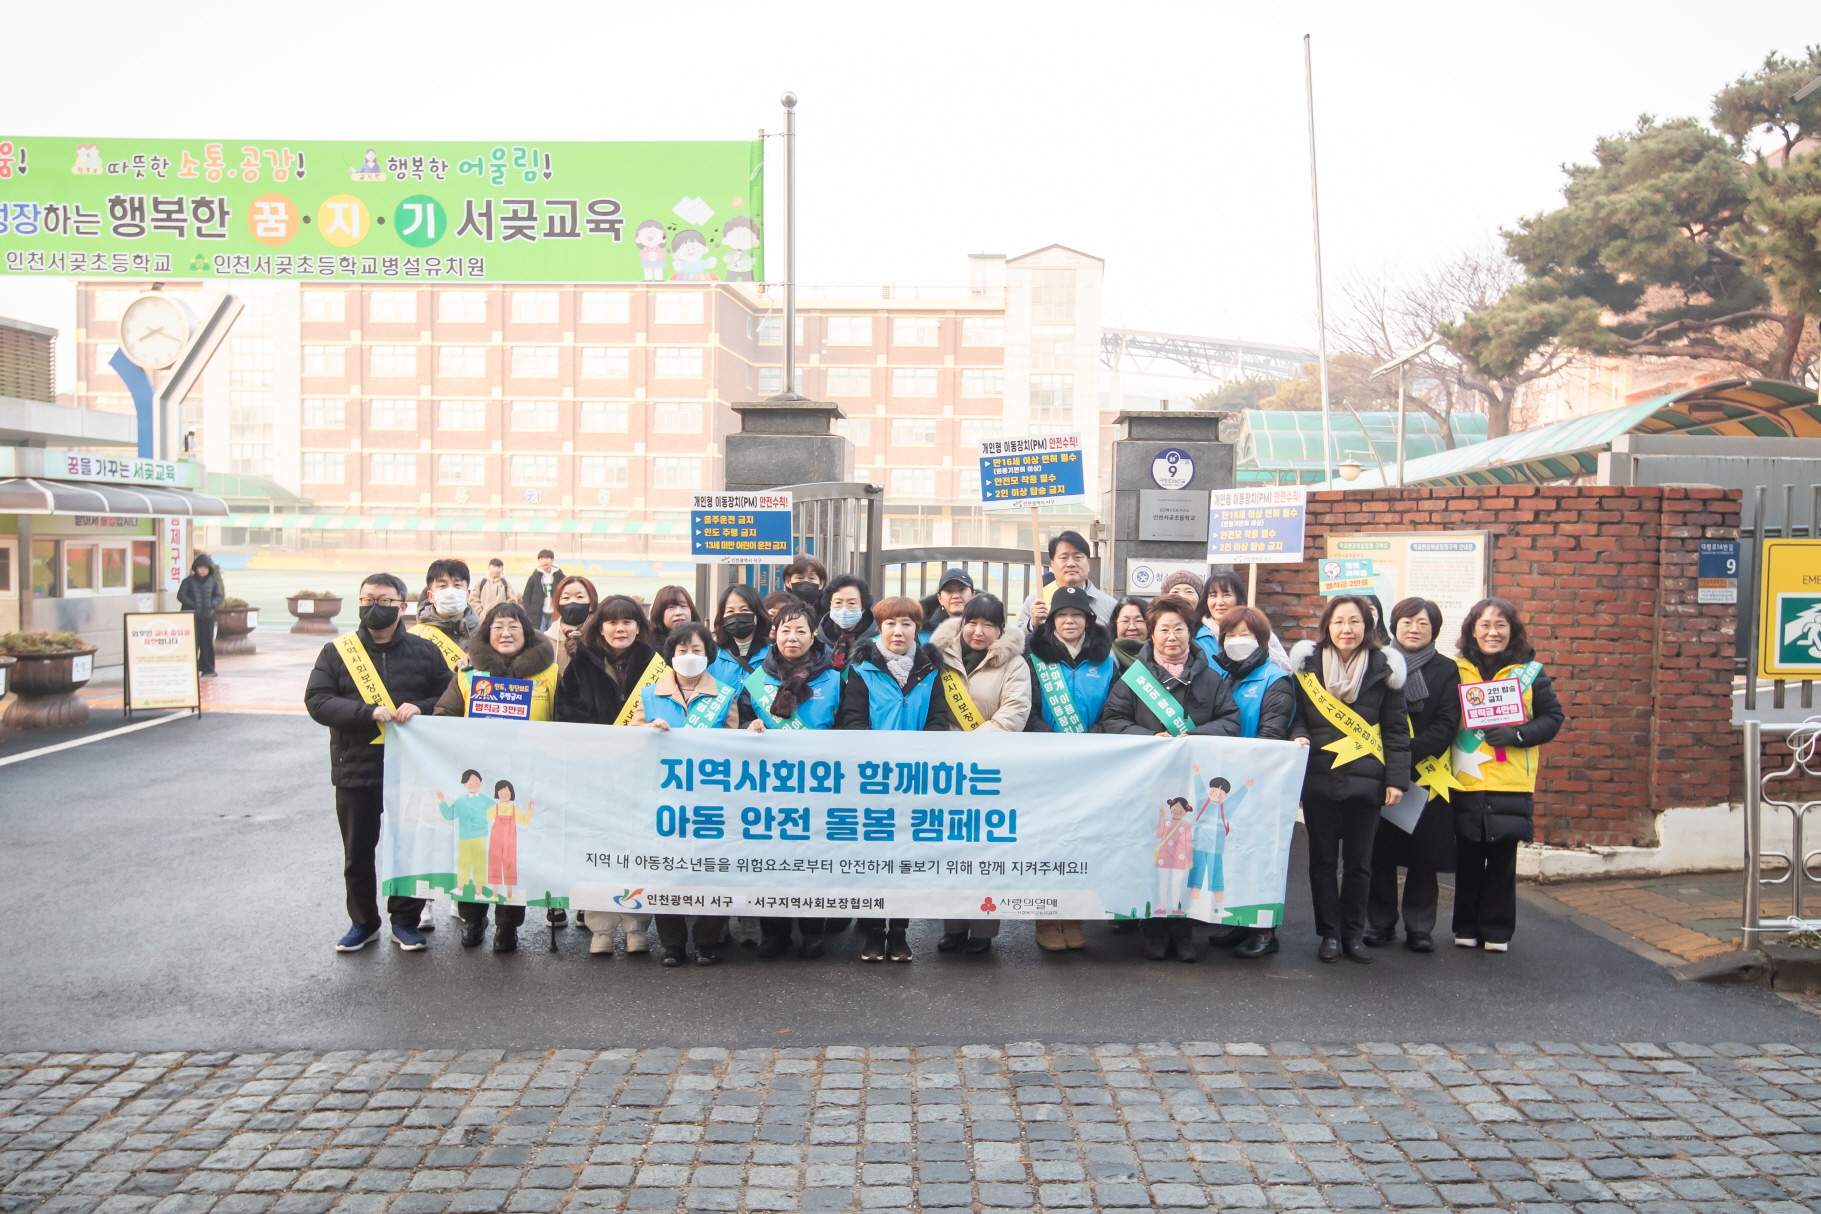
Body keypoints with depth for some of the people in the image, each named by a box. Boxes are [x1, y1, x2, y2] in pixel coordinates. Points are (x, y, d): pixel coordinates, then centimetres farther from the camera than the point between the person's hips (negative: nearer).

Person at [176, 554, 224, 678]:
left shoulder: (213, 582, 8)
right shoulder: (188, 581, 1)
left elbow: (218, 596, 9)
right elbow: (181, 595, -2)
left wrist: (212, 604, -11)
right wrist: (192, 605, -16)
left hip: (208, 616, 2)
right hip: (192, 616, -2)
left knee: (207, 642, 5)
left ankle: (208, 669, 12)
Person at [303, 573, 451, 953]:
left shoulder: (424, 651, 4)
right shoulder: (337, 651, 3)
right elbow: (316, 700, -7)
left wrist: (420, 708, -17)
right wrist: (368, 713, -19)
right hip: (356, 769, 0)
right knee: (358, 852, 10)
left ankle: (406, 920, 22)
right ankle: (363, 922, 25)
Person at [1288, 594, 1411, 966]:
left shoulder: (1384, 667, 2)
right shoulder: (1307, 663, 2)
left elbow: (1396, 729, 3)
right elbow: (1297, 717, 8)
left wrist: (1396, 779, -2)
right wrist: (1299, 739, -14)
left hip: (1365, 778, 0)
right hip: (1319, 777, 0)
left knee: (1358, 860, 7)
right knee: (1322, 858, 6)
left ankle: (1353, 932, 19)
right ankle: (1329, 933, 16)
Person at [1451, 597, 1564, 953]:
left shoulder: (1530, 672, 3)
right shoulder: (1456, 670, 2)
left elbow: (1553, 717, 3)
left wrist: (1517, 735, -12)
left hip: (1511, 785, 0)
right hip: (1466, 783, 0)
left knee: (1502, 860, 5)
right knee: (1467, 859, 7)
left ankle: (1497, 929, 18)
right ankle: (1466, 927, 20)